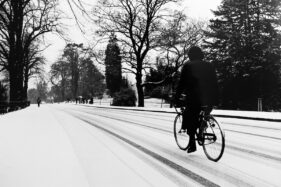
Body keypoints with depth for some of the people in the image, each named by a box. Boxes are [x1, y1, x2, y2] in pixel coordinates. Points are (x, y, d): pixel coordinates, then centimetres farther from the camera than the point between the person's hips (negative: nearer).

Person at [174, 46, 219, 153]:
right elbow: (215, 83, 17)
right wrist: (216, 99, 21)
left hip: (194, 98, -4)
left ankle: (192, 144, 3)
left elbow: (182, 83, 3)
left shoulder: (188, 66, 5)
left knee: (190, 119, 6)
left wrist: (177, 97, 10)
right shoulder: (209, 66, 17)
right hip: (210, 99, 4)